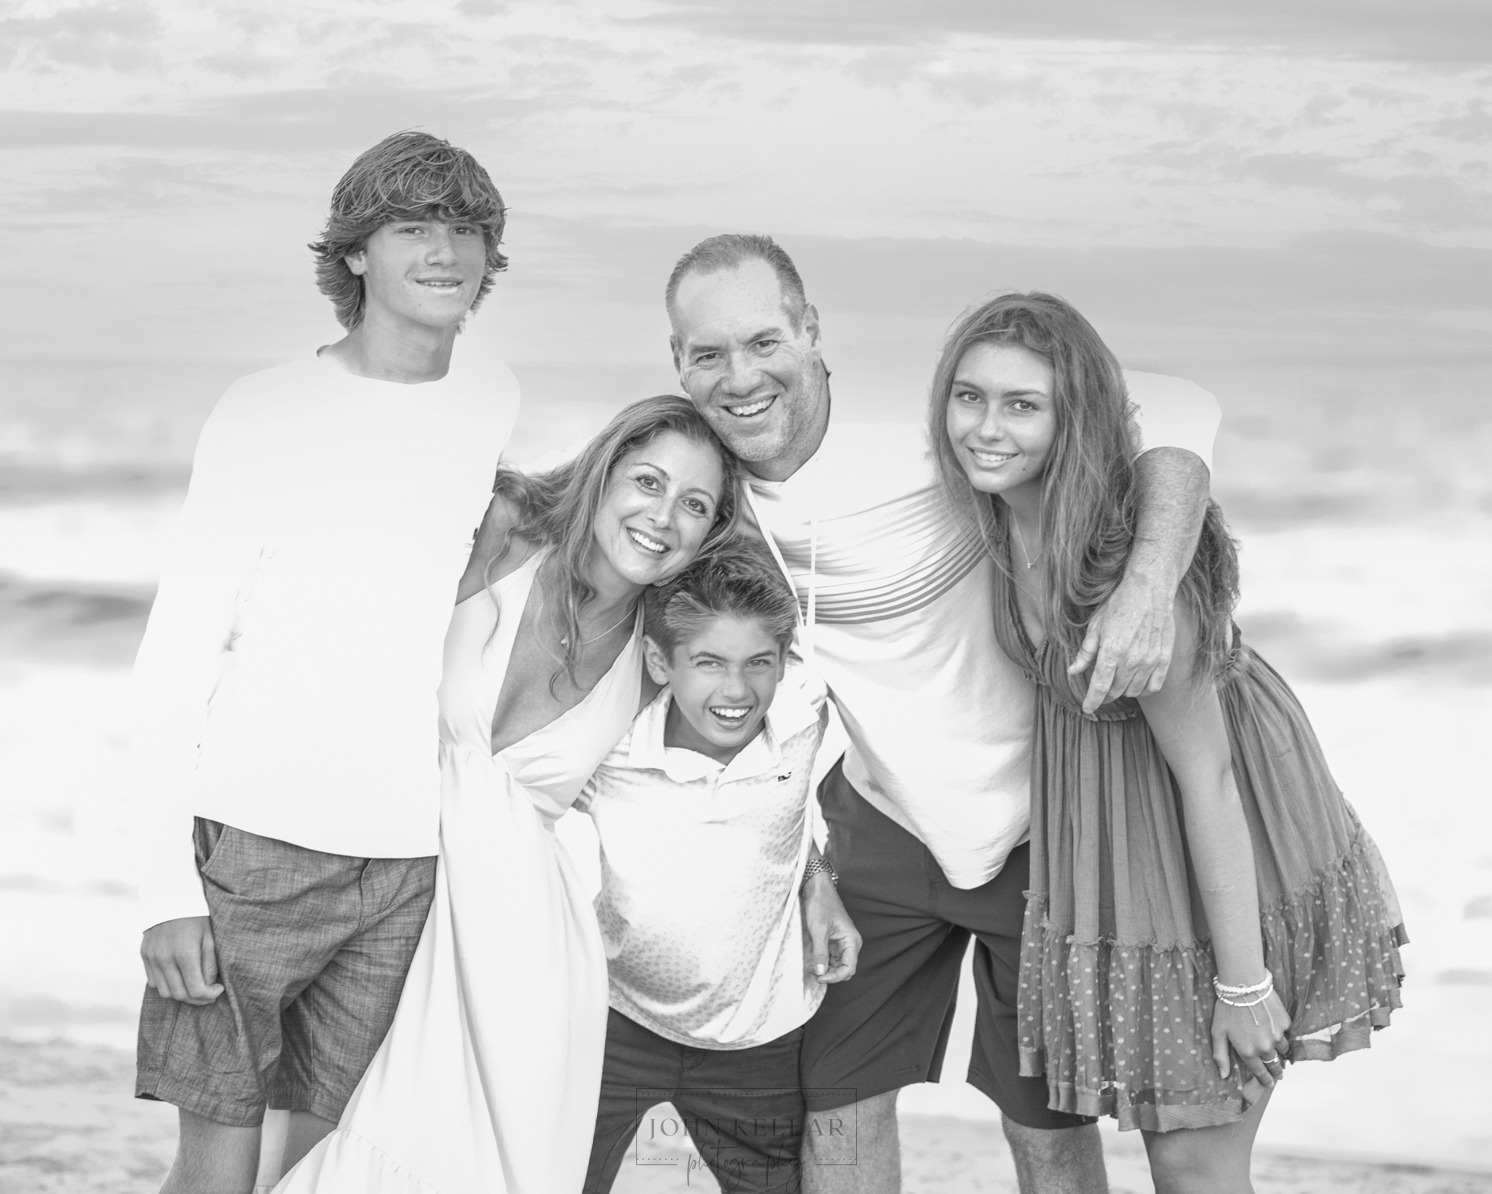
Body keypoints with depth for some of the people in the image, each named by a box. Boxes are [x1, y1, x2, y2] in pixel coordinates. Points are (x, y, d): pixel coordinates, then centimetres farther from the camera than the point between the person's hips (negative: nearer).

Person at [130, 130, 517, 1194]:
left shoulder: (496, 402, 8)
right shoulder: (267, 408, -3)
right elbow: (179, 647, -4)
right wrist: (168, 881, -11)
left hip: (408, 861, 4)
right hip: (253, 839, -3)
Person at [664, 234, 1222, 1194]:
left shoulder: (933, 453, -27)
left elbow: (1172, 408, -27)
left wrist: (1150, 582, -42)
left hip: (1035, 825, -4)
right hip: (882, 825, 4)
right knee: (838, 1099, 8)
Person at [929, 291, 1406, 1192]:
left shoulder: (1122, 567, -31)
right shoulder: (1004, 510, -10)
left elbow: (1204, 773, -26)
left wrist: (1241, 983, -21)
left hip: (1226, 856, -7)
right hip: (1112, 847, 7)